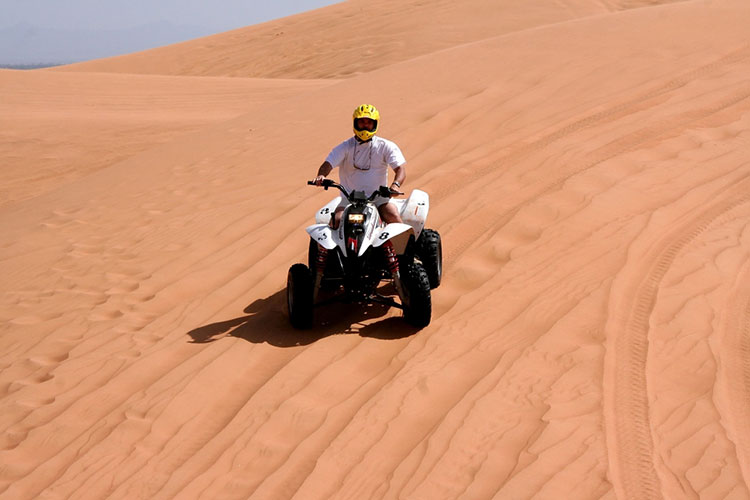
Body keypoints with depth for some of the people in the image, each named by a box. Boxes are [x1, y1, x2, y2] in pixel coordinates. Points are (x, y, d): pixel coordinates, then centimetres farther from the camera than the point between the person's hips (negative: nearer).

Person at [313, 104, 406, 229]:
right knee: (336, 221, -25)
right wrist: (321, 176, -29)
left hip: (379, 197, 0)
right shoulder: (345, 147, 5)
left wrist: (395, 185, -28)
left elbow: (400, 168, -5)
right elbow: (328, 164, -4)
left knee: (394, 217, -27)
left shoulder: (386, 146, 4)